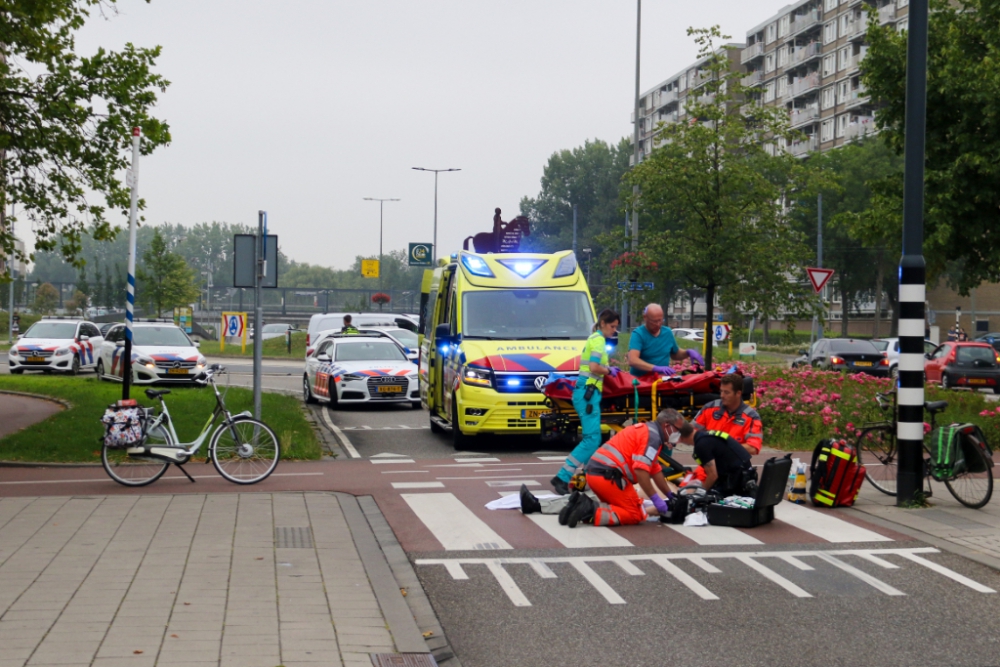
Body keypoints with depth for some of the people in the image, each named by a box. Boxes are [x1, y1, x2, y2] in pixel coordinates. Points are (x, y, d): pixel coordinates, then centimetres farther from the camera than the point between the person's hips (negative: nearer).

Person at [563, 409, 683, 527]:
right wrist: (655, 498, -12)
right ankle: (591, 512, -17)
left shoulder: (647, 430, 23)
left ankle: (582, 504, 4)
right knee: (635, 515, -1)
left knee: (622, 508, 21)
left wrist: (670, 495, 34)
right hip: (608, 476, -10)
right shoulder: (653, 436, -8)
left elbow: (655, 470, 29)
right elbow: (640, 470, -20)